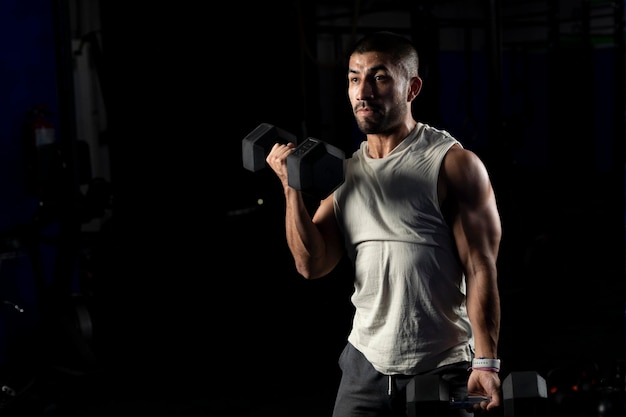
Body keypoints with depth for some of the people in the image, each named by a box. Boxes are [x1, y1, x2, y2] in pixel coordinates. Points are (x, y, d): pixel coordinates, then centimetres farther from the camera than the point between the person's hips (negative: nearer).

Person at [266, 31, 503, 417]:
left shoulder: (454, 164, -7)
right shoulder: (345, 174, 9)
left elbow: (480, 269, -12)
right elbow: (312, 265, 3)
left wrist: (486, 362, -19)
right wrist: (292, 188, -6)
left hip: (444, 370, -4)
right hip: (366, 365, 5)